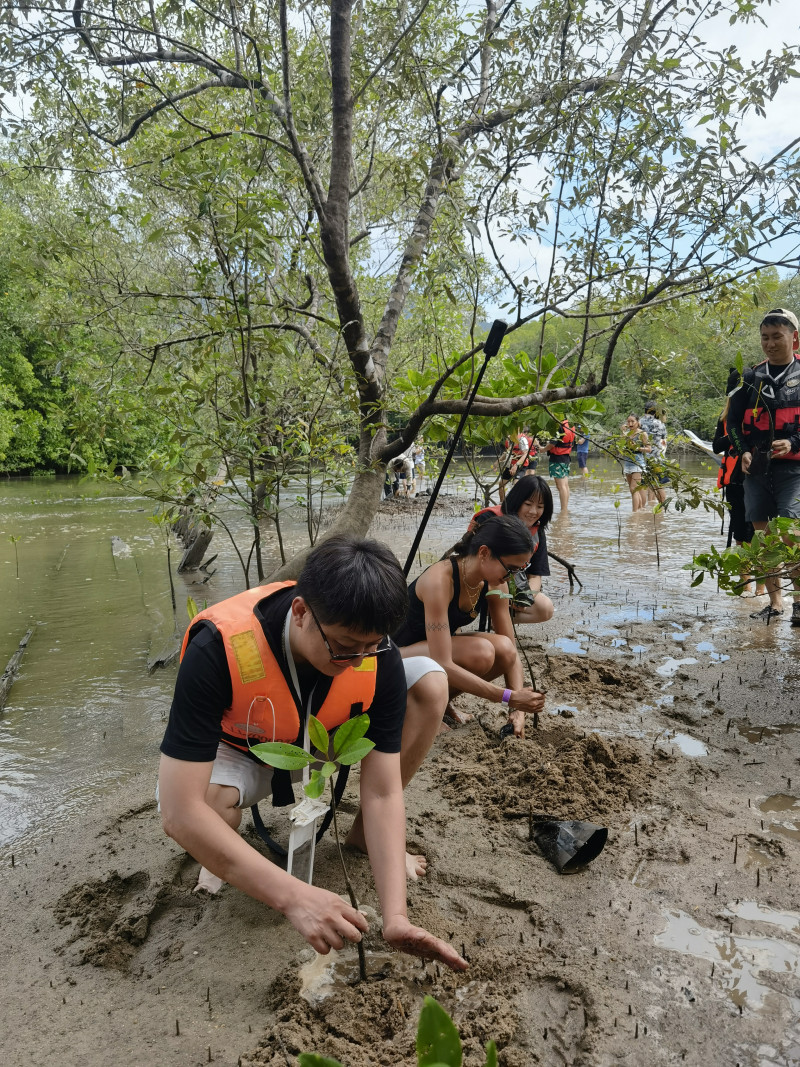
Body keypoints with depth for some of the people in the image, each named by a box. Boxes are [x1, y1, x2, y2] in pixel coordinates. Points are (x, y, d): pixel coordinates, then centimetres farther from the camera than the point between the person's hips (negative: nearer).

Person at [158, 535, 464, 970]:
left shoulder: (377, 655, -28)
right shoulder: (218, 648, -39)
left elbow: (382, 793, -24)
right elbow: (179, 812, -41)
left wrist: (395, 917, -34)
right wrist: (295, 897, -45)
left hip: (324, 739, 3)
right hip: (241, 751, -3)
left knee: (432, 682, -19)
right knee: (207, 798, -40)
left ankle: (363, 834, 1)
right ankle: (217, 857, 1)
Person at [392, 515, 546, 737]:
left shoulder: (494, 584, -9)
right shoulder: (439, 580, -32)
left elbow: (510, 653, -5)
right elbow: (442, 665, -36)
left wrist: (518, 709, -18)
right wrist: (509, 697, -37)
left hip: (435, 647, 7)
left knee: (503, 649, -20)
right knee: (480, 652, -31)